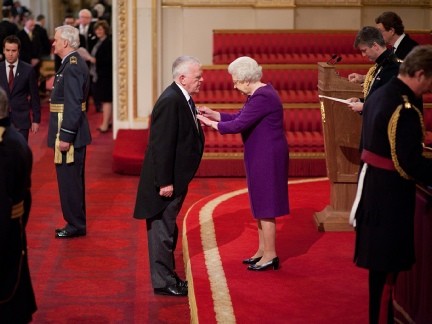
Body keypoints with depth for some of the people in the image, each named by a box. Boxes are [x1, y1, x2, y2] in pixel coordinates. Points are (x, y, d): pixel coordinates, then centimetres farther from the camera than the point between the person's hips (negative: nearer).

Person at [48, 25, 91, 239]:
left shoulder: (72, 66, -19)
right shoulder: (74, 63, 13)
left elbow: (73, 105, -24)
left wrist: (65, 137, -23)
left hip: (69, 132, -10)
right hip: (74, 132, 10)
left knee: (68, 179, -2)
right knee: (73, 180, 17)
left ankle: (75, 225, 8)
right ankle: (76, 223, 26)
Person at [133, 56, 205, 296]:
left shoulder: (183, 99, 8)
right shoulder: (170, 101, -23)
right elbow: (162, 145, -25)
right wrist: (164, 182, -24)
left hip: (176, 179, 10)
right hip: (167, 181, -10)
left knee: (167, 228, 19)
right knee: (162, 229, 0)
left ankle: (167, 275, 32)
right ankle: (163, 282, 10)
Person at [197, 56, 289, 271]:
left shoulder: (262, 98, -22)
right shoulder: (259, 93, 10)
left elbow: (238, 125, -24)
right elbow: (239, 117, 13)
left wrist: (210, 123, -13)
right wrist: (213, 114, 6)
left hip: (267, 157, -10)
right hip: (262, 157, 10)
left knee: (265, 206, -2)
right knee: (261, 204, 16)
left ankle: (270, 255, 6)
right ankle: (263, 250, 25)